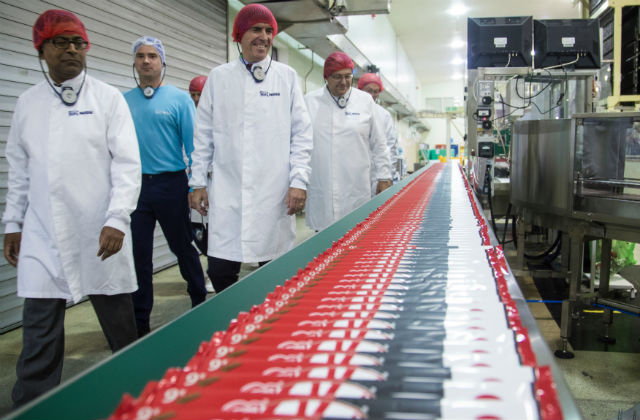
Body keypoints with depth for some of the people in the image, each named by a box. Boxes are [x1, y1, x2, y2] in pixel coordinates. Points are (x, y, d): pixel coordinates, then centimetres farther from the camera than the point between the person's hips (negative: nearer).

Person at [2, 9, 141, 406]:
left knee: (120, 324, 9)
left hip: (100, 235, -2)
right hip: (43, 237, 2)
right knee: (39, 334, 3)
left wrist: (117, 219, -16)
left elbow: (127, 164, -6)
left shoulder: (108, 99, 0)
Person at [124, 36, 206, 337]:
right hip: (133, 185, 3)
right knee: (138, 255, 7)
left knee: (184, 248, 10)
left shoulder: (179, 99, 0)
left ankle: (201, 307, 30)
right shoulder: (123, 102, 8)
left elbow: (193, 144, -4)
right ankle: (139, 322, 18)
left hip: (170, 184, -2)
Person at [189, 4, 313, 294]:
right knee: (220, 272, -1)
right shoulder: (218, 77, 10)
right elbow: (204, 135, 11)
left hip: (274, 193, 0)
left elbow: (301, 133, 5)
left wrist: (299, 181, -4)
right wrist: (198, 182, 6)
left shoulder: (287, 77, 8)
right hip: (227, 193, 1)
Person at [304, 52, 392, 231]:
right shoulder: (309, 101, 7)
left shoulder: (365, 101, 9)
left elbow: (378, 144, 12)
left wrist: (384, 177, 9)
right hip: (320, 189, 0)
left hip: (356, 189, 0)